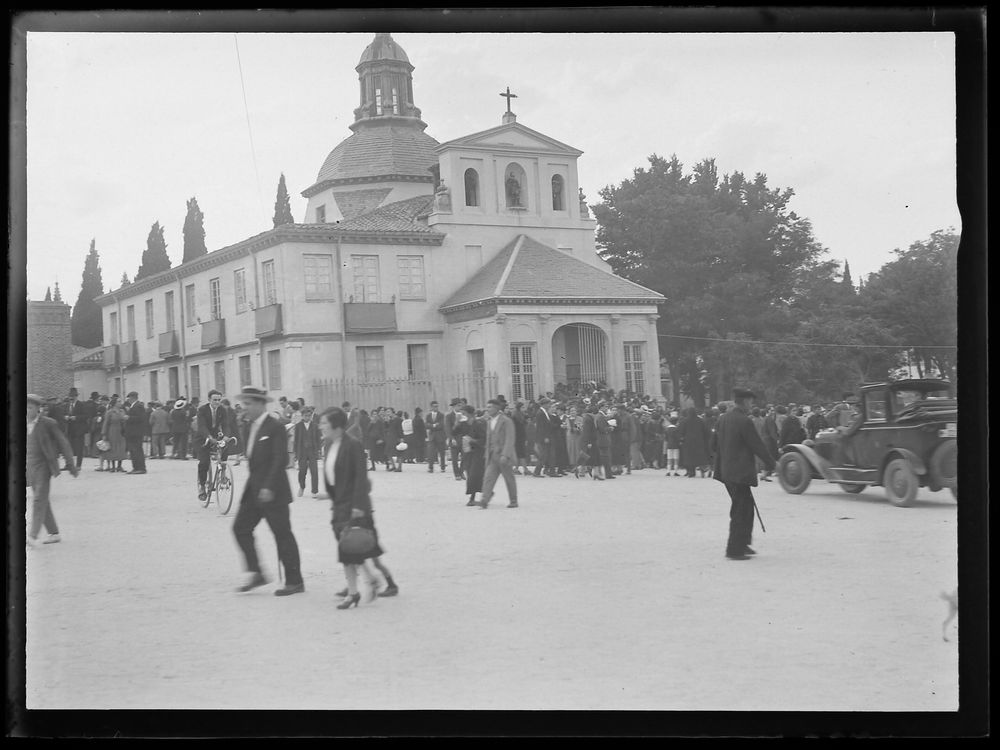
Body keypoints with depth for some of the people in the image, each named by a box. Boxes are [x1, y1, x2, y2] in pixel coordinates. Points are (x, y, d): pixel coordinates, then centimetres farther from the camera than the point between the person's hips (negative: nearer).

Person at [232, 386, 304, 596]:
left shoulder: (275, 427, -14)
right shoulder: (250, 426, 11)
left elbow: (280, 459, -19)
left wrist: (269, 487, -23)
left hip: (273, 491, -9)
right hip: (254, 489, 9)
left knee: (282, 535, -2)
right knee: (240, 528, 4)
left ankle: (294, 581, 6)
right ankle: (256, 574, 12)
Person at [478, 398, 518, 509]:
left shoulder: (506, 421, -10)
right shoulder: (489, 421, 13)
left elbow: (509, 440, -16)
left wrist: (505, 455, -24)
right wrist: (488, 454, 14)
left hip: (504, 456, -6)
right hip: (492, 457, 6)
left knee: (509, 479, 5)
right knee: (488, 477, -8)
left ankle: (513, 501, 17)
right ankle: (484, 501, -15)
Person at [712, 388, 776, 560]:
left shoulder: (723, 418, 7)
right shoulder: (744, 421, -18)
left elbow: (714, 444, 14)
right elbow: (758, 445, -13)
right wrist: (770, 463, 0)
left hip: (726, 470, 9)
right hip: (740, 472, -9)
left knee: (746, 506, 19)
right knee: (740, 510, -2)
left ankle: (742, 544, 25)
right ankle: (734, 550, 1)